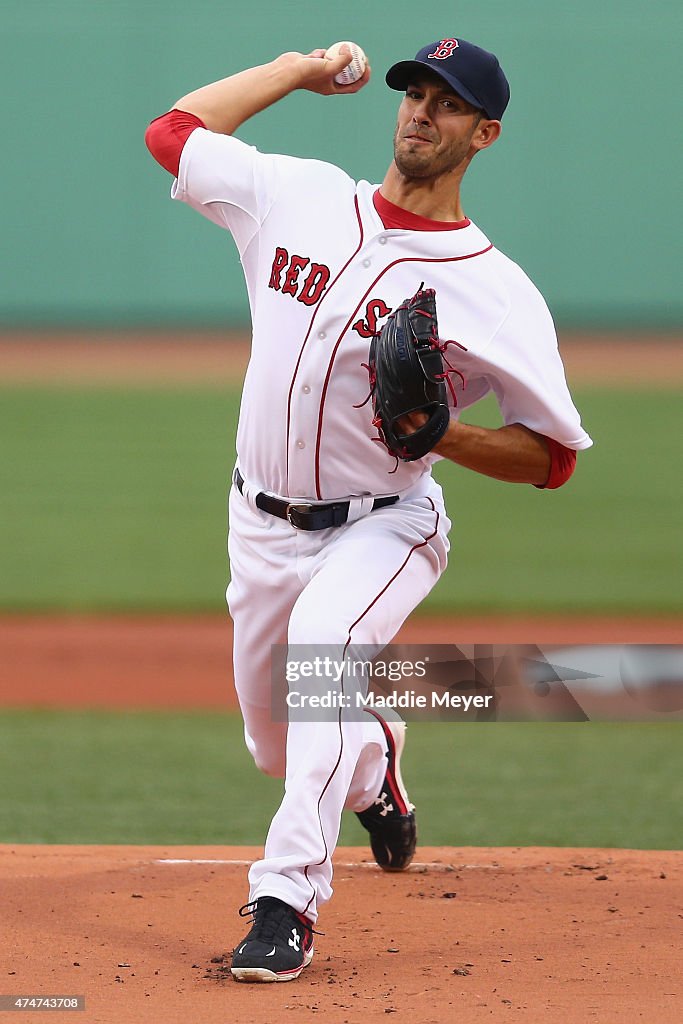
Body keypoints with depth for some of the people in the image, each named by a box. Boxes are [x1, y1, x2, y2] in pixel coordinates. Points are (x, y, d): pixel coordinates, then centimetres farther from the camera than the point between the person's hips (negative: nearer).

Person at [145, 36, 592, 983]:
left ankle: (288, 901, -37)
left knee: (326, 638, -36)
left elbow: (553, 454, -10)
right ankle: (375, 768, 53)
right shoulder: (298, 197, -1)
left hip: (384, 528, -5)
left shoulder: (496, 292, -13)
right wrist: (299, 71, 7)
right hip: (264, 526, 5)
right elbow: (175, 131, 9)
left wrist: (442, 436, -26)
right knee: (280, 748, 15)